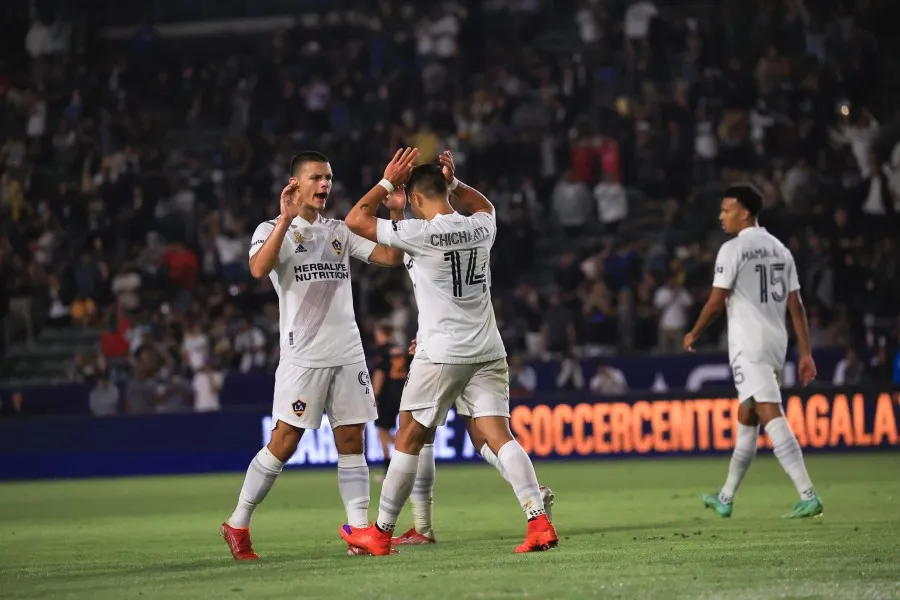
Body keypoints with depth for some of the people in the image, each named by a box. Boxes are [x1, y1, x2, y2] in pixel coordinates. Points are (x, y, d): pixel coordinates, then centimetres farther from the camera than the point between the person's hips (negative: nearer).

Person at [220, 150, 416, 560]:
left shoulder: (339, 232, 14)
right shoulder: (272, 230, 0)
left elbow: (390, 256, 8)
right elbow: (258, 269, -21)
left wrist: (395, 202, -1)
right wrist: (287, 219, -25)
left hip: (348, 353, 5)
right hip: (303, 356, -5)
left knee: (351, 441, 2)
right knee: (284, 443, -5)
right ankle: (237, 524, 6)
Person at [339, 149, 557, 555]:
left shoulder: (420, 233, -12)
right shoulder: (481, 227, 6)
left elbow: (356, 220, -4)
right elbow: (483, 206, 33)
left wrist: (387, 182, 4)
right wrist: (453, 183, 21)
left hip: (440, 355, -5)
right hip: (488, 353, 5)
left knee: (408, 439, 8)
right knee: (498, 435, -2)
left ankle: (380, 533, 18)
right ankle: (539, 521, -19)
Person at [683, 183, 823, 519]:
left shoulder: (733, 249, -8)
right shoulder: (780, 249, 13)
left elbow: (716, 303, -9)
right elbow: (796, 305, 10)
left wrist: (693, 335, 7)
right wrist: (805, 353, 9)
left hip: (748, 346, -8)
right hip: (776, 344, 8)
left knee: (771, 415, -14)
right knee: (746, 417, 17)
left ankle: (808, 495, -25)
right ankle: (726, 498, 26)